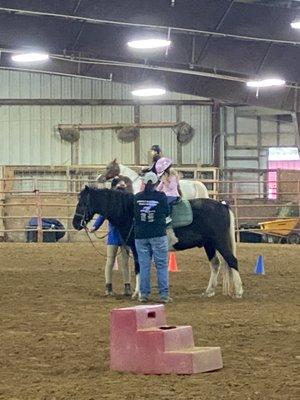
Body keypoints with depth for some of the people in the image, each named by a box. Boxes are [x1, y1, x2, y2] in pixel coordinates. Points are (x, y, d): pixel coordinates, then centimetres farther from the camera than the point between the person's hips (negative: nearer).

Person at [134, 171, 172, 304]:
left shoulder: (137, 197, 0)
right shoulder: (161, 196, -7)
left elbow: (133, 214, 9)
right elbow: (167, 212, 4)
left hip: (140, 235, 2)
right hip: (158, 234, -2)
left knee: (144, 265, 8)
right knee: (162, 265, 4)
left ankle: (144, 294, 8)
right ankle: (164, 294, 2)